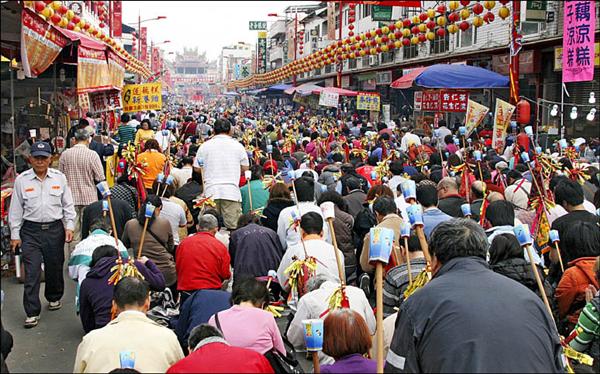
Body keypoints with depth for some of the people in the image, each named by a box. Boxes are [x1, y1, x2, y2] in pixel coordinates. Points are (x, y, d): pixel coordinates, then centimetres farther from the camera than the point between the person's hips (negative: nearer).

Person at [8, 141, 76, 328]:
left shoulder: (59, 177, 3)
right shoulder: (21, 180, -1)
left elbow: (68, 204, 8)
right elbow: (16, 209, 4)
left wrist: (69, 226, 0)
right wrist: (15, 234, 2)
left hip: (55, 229, 2)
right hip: (31, 231, -1)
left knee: (55, 267, 14)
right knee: (32, 272, -5)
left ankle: (54, 297, 39)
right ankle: (32, 313, 0)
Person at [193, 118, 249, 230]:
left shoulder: (205, 146, 5)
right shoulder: (237, 145, 6)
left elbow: (197, 168, 9)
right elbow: (245, 168, 9)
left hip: (211, 191, 1)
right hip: (232, 191, -1)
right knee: (234, 227, 0)